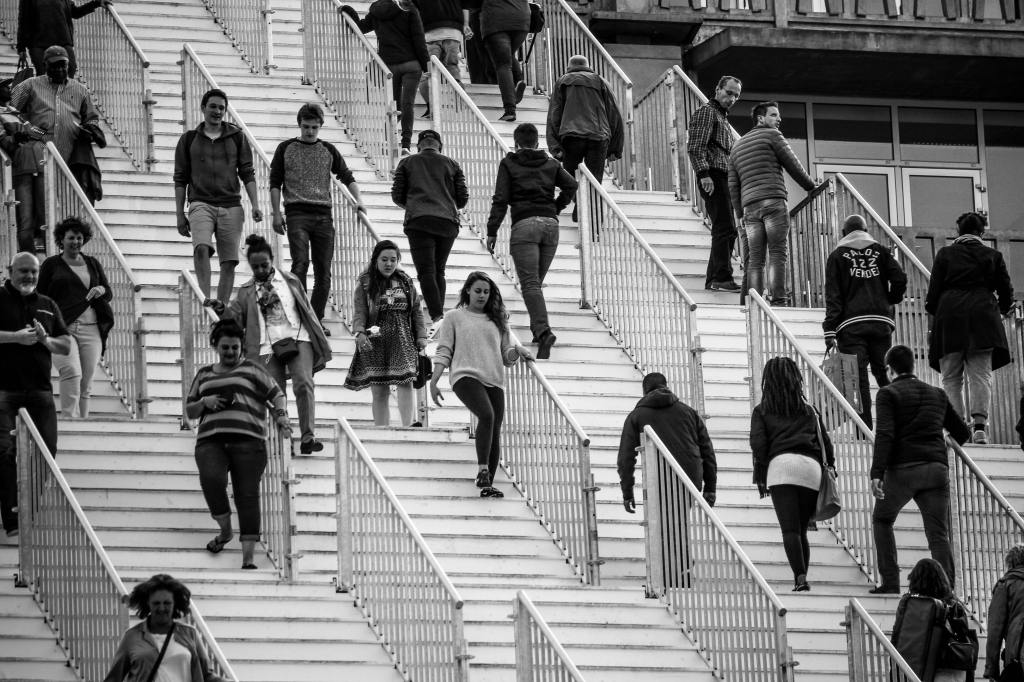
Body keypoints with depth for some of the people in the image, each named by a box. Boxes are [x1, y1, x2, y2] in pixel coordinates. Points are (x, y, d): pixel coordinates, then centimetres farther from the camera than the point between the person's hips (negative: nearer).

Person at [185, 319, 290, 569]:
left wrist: (281, 413, -14)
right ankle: (225, 530, -3)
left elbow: (276, 394, 6)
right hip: (210, 441, 2)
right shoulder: (204, 374, 23)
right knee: (211, 479, -27)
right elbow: (189, 411, 25)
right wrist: (204, 403, 3)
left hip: (247, 439, -2)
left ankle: (248, 557, -12)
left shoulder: (252, 370, 14)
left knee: (247, 493, -10)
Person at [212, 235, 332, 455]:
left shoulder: (290, 281, 13)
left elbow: (307, 311, 14)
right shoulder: (246, 291, 13)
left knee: (303, 384, -19)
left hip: (297, 338, -1)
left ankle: (308, 437, -20)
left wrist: (319, 341, 11)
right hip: (267, 347, 1)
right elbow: (237, 317, 5)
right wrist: (222, 311, -17)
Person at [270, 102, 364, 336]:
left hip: (323, 214, 3)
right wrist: (276, 214, 0)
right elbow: (275, 183, 8)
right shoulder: (286, 149, 8)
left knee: (323, 271, 1)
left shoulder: (328, 150, 14)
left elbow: (346, 176, 14)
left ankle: (316, 319, 10)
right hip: (297, 213, -3)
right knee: (300, 263, -19)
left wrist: (358, 200, -2)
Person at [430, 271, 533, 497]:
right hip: (465, 375, -4)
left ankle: (488, 485, 3)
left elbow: (507, 357, 18)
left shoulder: (497, 320, 20)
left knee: (495, 432, -2)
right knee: (487, 415, -29)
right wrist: (433, 382, -3)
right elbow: (443, 352, 6)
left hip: (494, 380, 4)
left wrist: (517, 351, -4)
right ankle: (482, 470, -24)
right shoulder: (454, 317, 11)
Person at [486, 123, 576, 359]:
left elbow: (501, 200, 0)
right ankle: (538, 329, 15)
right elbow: (571, 185, 5)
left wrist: (492, 231, 1)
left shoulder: (509, 164, 6)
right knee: (536, 281, 17)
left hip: (524, 224, -4)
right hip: (550, 224, 4)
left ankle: (543, 331, -29)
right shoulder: (550, 164, 16)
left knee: (530, 283, -12)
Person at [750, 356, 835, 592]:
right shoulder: (809, 410, 25)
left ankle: (800, 577, -25)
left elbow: (758, 445, 4)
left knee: (790, 529, -10)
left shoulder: (762, 411, 15)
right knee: (802, 529, 9)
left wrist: (760, 478, 8)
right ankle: (802, 577, 1)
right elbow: (825, 442, 18)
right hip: (812, 468, 3)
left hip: (781, 465, -3)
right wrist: (830, 468, 19)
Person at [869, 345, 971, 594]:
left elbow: (884, 434, -11)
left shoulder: (888, 394, 3)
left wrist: (876, 473, -17)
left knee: (882, 519, 19)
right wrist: (949, 448, 47)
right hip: (937, 469, 4)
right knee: (938, 534, 1)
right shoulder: (937, 395, 19)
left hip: (902, 470, -4)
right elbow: (962, 432, 26)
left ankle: (890, 582, 10)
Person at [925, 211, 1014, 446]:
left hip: (950, 315, -1)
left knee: (951, 378, 5)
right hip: (983, 317, 1)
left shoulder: (945, 254, 5)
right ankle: (980, 424, -16)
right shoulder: (992, 256, 9)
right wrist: (1003, 308, 29)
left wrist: (932, 309, 17)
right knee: (981, 374, 0)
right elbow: (1006, 290, 10)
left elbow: (934, 289, 1)